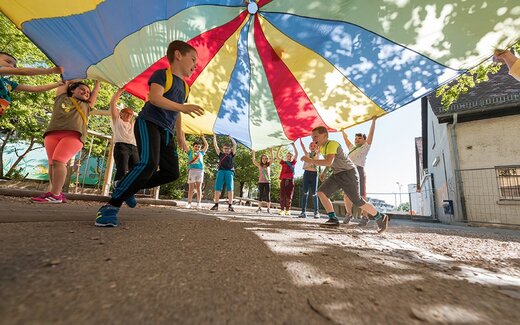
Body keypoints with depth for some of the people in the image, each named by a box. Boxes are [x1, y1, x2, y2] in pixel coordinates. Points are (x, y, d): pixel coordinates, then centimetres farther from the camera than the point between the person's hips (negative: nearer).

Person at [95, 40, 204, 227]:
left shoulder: (184, 86, 21)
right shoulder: (162, 74, -2)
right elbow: (154, 97, -21)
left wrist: (180, 135, 25)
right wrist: (183, 107, -30)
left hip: (167, 131, 8)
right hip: (149, 123, -8)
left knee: (172, 172, -1)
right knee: (149, 163, -29)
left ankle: (128, 188, 16)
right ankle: (111, 206, -15)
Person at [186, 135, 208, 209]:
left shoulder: (201, 153, 19)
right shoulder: (190, 152, 15)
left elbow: (206, 145, 24)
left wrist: (202, 137, 25)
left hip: (200, 170, 1)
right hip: (192, 170, -1)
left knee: (199, 187, -1)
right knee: (191, 188, 1)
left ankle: (198, 203, -1)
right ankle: (189, 203, 5)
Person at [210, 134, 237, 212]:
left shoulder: (232, 155, 18)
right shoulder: (220, 154, 22)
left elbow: (235, 144, 15)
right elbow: (215, 145, 21)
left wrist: (230, 137, 21)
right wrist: (214, 136, 20)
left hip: (229, 171, -1)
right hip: (220, 171, 2)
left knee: (230, 189, -7)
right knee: (217, 188, -5)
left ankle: (230, 206, -7)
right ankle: (216, 205, -1)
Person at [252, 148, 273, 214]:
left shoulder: (268, 165, 7)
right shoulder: (259, 165, 6)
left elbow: (272, 159, -3)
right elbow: (254, 161, -5)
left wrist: (271, 151, -11)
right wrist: (253, 153, -10)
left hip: (267, 182, 0)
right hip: (261, 182, 0)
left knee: (268, 196, 1)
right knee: (260, 195, 4)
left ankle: (268, 208, 9)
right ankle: (259, 208, 12)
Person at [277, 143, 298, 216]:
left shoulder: (293, 163, 11)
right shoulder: (283, 163, 11)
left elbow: (296, 154, 3)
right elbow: (277, 155, 6)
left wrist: (293, 145, 0)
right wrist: (280, 147, 1)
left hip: (290, 181, 0)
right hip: (283, 180, 0)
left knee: (289, 196, 2)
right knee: (282, 196, 0)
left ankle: (287, 210, 8)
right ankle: (282, 210, 5)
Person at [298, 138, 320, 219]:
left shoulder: (317, 154, 12)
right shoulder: (307, 154, 14)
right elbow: (302, 146, 8)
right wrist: (300, 138, 4)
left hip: (314, 173, -1)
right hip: (307, 173, 1)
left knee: (313, 193, 0)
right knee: (305, 192, -3)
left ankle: (316, 212, 8)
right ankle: (303, 211, -3)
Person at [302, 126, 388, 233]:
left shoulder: (332, 144, -21)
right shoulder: (322, 147, 8)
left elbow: (328, 162, -36)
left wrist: (311, 160, -32)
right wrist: (324, 171, 20)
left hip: (348, 173, -9)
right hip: (336, 174, 9)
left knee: (357, 201, -4)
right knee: (321, 192, -7)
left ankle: (381, 217, 19)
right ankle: (333, 219, -4)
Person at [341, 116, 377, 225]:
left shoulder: (365, 147, 10)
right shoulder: (352, 147, 24)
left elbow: (371, 133, 7)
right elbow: (346, 138, 36)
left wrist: (373, 121, 7)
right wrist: (342, 130, 42)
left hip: (359, 171, -5)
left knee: (361, 196, -5)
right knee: (346, 194, 4)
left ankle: (365, 217, 3)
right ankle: (349, 213, 19)